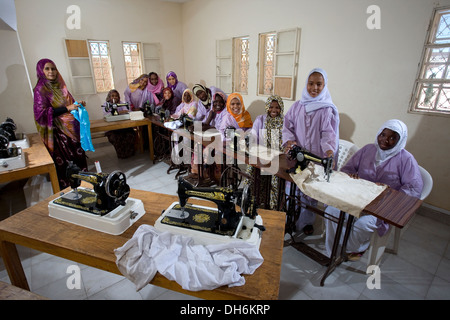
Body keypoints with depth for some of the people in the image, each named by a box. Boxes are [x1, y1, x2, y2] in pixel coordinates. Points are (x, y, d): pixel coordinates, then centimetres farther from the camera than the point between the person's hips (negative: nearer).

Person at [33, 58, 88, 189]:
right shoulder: (40, 89, -8)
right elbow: (42, 112, -15)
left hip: (71, 128, 6)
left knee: (78, 154, 8)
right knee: (65, 160, -1)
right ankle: (67, 186, 14)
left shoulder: (60, 86, 11)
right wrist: (67, 108, -21)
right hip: (58, 131, -6)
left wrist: (78, 104, 1)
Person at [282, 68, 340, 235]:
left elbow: (329, 133, -8)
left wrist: (330, 152, -25)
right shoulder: (297, 106, 5)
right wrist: (289, 141, -14)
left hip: (316, 158, -1)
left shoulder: (328, 109, -1)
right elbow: (287, 127, 6)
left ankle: (306, 221, 28)